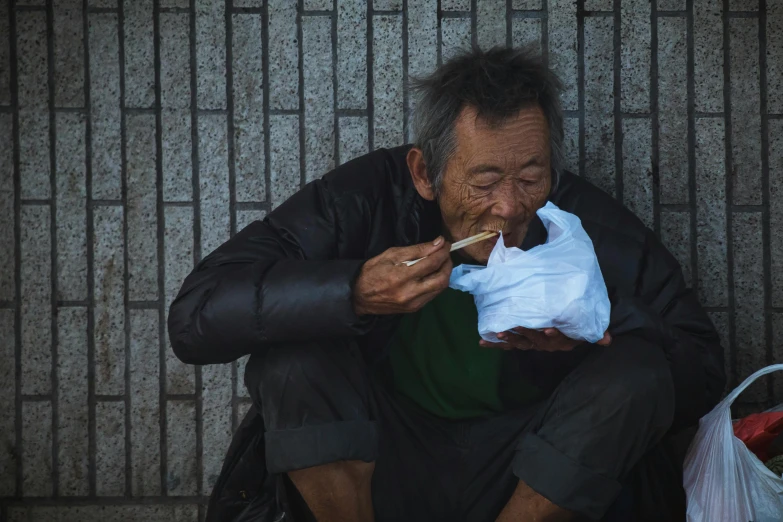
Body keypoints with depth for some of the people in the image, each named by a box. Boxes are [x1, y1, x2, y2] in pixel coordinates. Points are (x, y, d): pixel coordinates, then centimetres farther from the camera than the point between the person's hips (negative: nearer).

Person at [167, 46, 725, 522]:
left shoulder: (590, 224, -13)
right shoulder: (368, 197, -16)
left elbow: (703, 374, -8)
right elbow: (195, 318, -22)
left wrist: (603, 322, -29)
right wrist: (355, 293, -36)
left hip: (531, 476, 1)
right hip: (383, 469, 0)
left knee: (638, 371, -24)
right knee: (293, 348, -25)